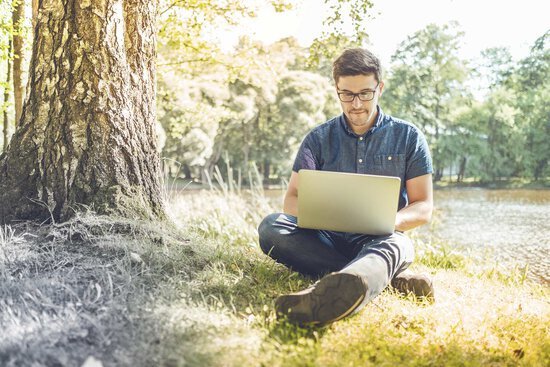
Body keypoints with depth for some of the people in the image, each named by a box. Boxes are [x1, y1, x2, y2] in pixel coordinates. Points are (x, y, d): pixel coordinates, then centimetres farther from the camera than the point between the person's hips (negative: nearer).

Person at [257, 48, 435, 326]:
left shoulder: (408, 137, 6)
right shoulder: (319, 139, 9)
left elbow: (424, 207, 5)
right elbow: (292, 199, 5)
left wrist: (394, 220, -20)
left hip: (378, 240, -2)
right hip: (326, 239, 2)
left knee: (394, 245, -39)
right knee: (271, 227, -28)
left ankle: (328, 294, -74)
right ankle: (390, 277, -35)